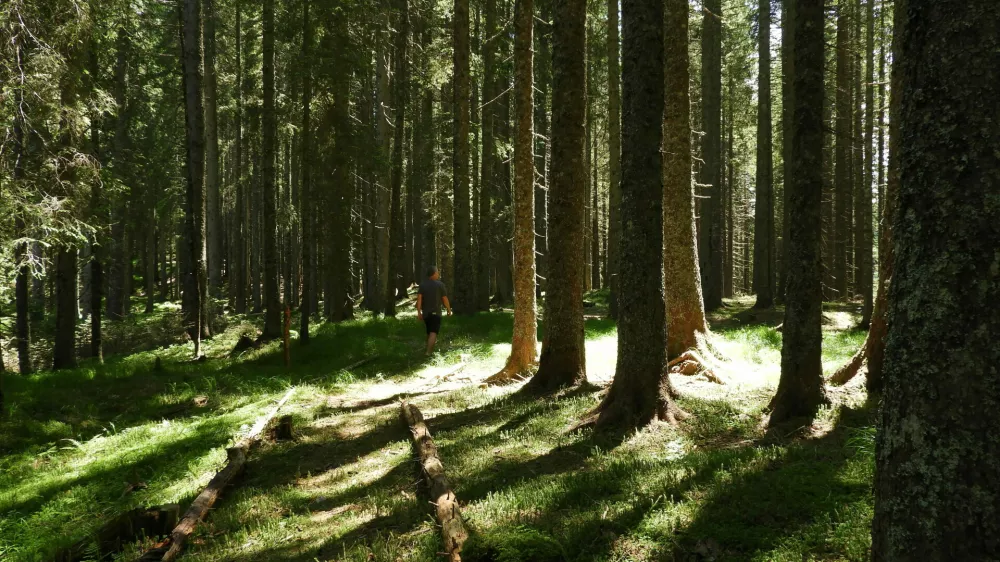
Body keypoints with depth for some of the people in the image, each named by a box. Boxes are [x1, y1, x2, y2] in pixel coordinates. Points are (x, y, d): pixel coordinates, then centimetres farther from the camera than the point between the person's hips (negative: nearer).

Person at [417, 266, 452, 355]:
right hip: (436, 312, -5)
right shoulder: (440, 284, -6)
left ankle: (430, 349, 35)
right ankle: (429, 352, -24)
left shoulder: (422, 285, 3)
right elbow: (445, 299, -4)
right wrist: (449, 310, 9)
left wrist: (419, 312, -6)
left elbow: (419, 298, -6)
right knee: (433, 333, -11)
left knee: (429, 332, 20)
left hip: (426, 313, 5)